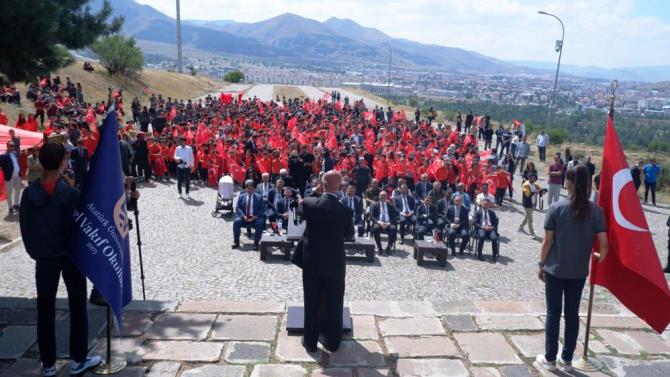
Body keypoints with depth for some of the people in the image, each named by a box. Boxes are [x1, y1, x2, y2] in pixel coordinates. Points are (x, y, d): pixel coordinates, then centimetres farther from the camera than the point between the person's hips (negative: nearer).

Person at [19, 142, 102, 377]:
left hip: (43, 257, 4)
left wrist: (34, 251, 13)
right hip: (70, 254, -3)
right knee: (77, 307, 9)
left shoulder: (29, 194, -4)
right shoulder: (70, 193, -16)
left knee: (45, 310, 11)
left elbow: (24, 227, 3)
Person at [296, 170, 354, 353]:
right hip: (336, 265, 0)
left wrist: (315, 192, 14)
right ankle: (333, 342, 27)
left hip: (312, 263, 1)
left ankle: (310, 341, 24)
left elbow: (300, 208, 10)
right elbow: (349, 235, 2)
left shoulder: (309, 203, -16)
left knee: (312, 304, 13)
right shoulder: (346, 211, -15)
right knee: (334, 305, 14)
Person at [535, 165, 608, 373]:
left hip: (555, 270, -2)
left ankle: (549, 359, 16)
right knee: (572, 314, 14)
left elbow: (548, 241, -10)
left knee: (553, 314, 8)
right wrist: (599, 257, 15)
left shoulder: (556, 208, -12)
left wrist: (541, 264, 3)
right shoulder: (595, 210, -5)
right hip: (579, 271, 2)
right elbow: (603, 244, -7)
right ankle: (567, 359, 24)